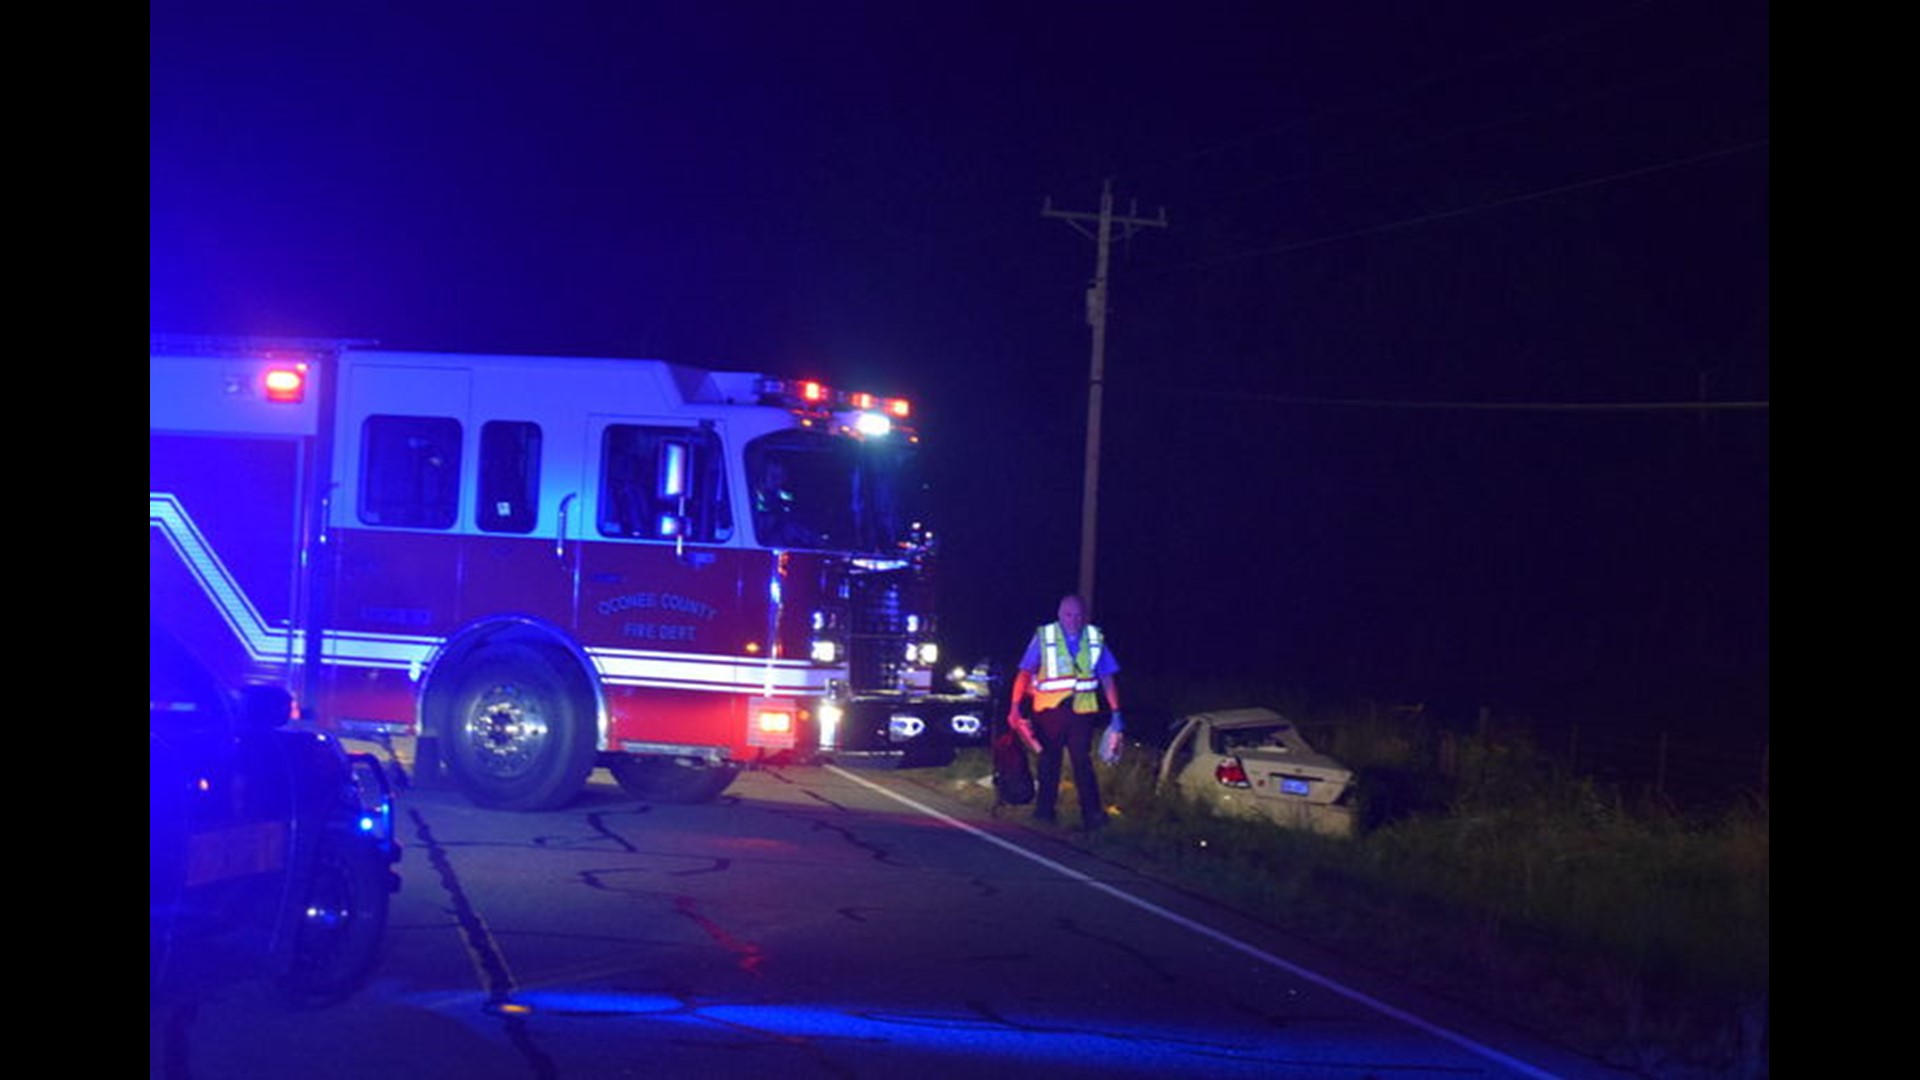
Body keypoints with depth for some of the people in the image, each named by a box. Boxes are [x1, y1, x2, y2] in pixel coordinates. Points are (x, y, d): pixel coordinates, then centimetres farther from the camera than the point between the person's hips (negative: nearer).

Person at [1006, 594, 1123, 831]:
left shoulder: (1096, 639, 7)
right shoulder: (1043, 637, 0)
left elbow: (1107, 677, 11)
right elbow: (1025, 673, -4)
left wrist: (1115, 713, 5)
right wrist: (1015, 706, -14)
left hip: (1081, 711, 0)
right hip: (1049, 711, 0)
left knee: (1082, 760, -10)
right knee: (1049, 762, 7)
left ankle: (1092, 815, -13)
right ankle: (1044, 811, 17)